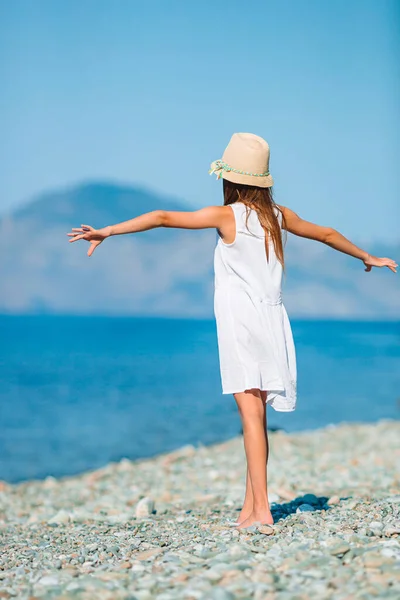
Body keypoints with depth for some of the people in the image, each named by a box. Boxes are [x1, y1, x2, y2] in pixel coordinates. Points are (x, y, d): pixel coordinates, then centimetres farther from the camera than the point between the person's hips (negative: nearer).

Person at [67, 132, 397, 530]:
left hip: (240, 321, -6)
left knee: (251, 413, -8)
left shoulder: (227, 216, -7)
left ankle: (261, 510, -10)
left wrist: (108, 231, -14)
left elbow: (164, 218, -14)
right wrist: (366, 257, 41)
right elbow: (326, 234, 24)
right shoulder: (278, 215, 10)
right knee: (257, 415, 9)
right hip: (272, 319, 6)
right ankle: (250, 508, 13)